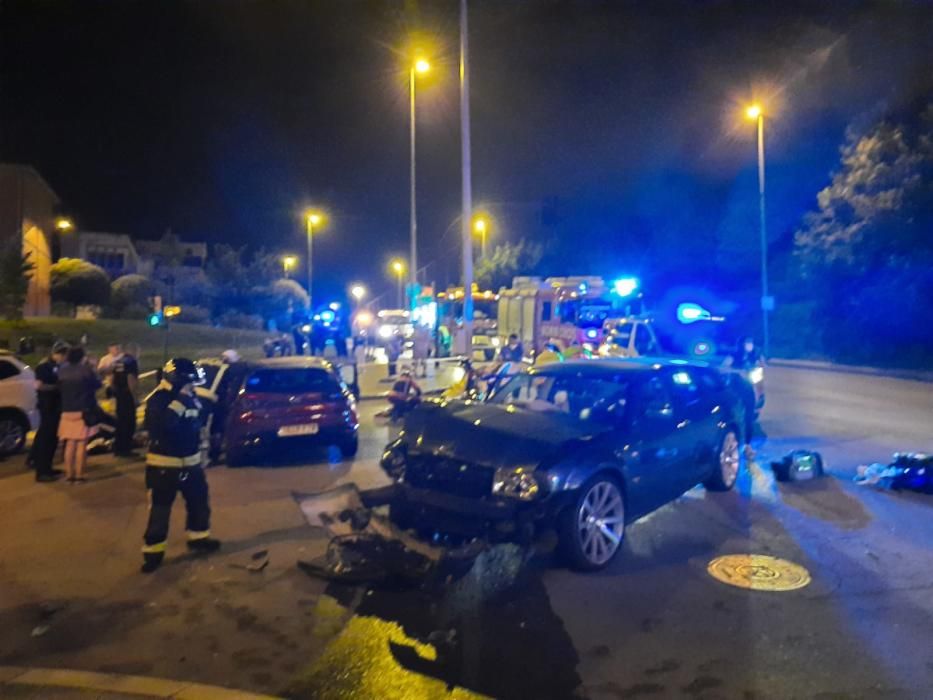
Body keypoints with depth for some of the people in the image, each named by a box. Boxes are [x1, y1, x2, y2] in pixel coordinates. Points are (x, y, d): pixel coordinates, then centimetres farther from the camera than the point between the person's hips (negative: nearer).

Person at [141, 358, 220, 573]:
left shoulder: (190, 398, 7)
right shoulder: (157, 400, -16)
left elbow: (200, 421, 22)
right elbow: (159, 424, -35)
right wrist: (180, 401, -32)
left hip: (190, 462, 7)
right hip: (163, 465, -7)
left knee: (199, 501, 17)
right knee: (159, 508, 0)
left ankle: (198, 537, 35)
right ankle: (153, 551, 12)